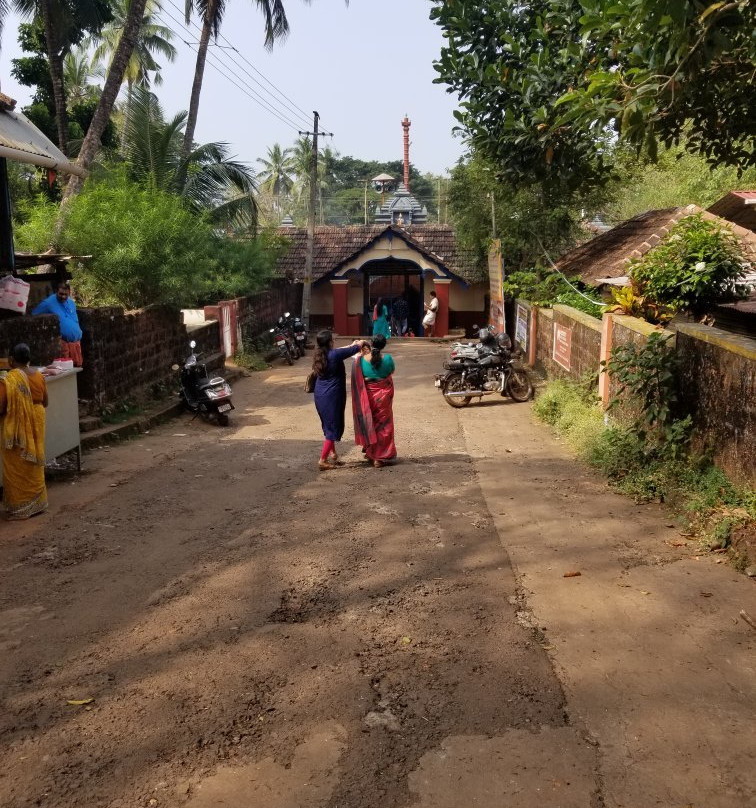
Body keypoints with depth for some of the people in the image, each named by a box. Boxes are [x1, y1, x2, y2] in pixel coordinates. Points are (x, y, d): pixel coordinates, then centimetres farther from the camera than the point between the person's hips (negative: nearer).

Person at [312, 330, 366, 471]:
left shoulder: (319, 355, 3)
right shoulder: (335, 354, -18)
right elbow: (356, 348, -5)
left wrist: (352, 345, 31)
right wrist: (360, 343, 18)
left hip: (320, 396, 8)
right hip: (332, 396, -8)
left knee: (328, 426, 20)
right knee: (334, 428, 1)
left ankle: (333, 455, 30)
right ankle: (323, 460, 1)